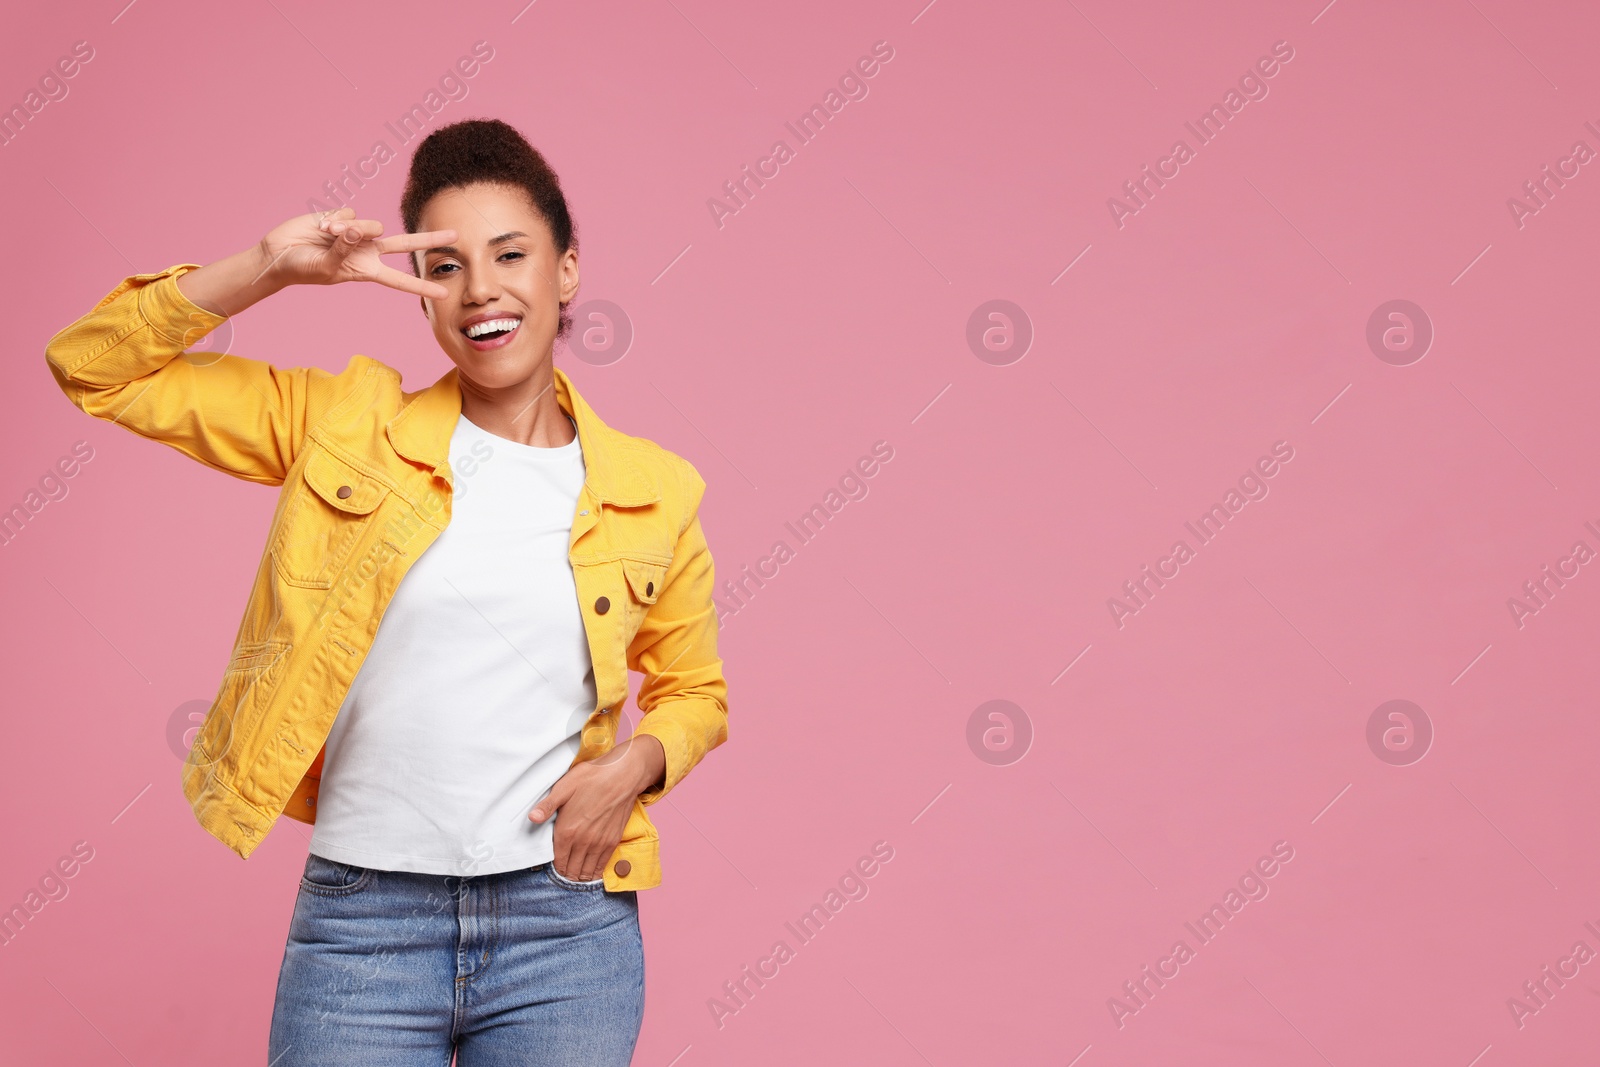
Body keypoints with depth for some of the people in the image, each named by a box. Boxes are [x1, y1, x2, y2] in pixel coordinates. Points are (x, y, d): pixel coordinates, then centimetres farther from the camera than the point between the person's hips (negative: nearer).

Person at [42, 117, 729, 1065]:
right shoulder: (347, 426, 3)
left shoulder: (652, 492, 3)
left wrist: (636, 764, -4)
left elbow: (694, 691, 17)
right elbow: (95, 367, 3)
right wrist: (272, 267, -8)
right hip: (362, 918, 0)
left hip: (564, 926, 1)